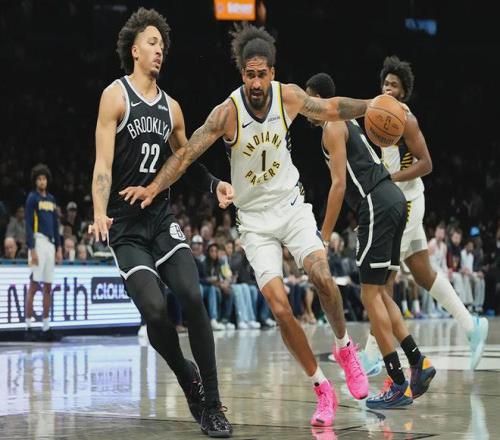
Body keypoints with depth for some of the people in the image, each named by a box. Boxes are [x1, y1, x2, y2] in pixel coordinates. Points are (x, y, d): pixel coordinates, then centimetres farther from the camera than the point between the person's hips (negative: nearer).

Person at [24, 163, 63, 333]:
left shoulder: (51, 199, 16)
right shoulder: (32, 198, -4)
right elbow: (28, 225, -9)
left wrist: (59, 247, 15)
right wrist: (32, 249, -15)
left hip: (50, 243, 7)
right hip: (38, 241, -7)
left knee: (48, 286, 9)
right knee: (34, 284, -8)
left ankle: (46, 323, 14)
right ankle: (28, 322, -6)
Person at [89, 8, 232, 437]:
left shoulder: (171, 107, 12)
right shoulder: (115, 95, -4)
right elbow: (103, 162, -12)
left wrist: (214, 183, 6)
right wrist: (99, 213, -27)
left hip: (162, 217, 4)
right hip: (126, 227, -4)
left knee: (192, 297, -16)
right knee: (155, 311, -18)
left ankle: (212, 404, -9)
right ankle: (187, 378, 11)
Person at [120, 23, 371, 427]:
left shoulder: (289, 96, -9)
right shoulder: (228, 112, -18)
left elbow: (330, 109, 8)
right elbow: (187, 153, -20)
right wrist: (154, 187, -32)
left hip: (292, 205, 2)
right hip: (255, 218, -2)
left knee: (323, 277, -23)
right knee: (280, 308, -14)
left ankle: (345, 347, 7)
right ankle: (322, 389, 2)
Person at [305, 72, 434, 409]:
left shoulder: (332, 127, -3)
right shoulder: (348, 123, 25)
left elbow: (339, 183, -12)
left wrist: (324, 236, -12)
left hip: (377, 205, -10)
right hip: (394, 200, 10)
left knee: (372, 295, -7)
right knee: (380, 292, 15)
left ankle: (399, 386, -8)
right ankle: (418, 363, 7)